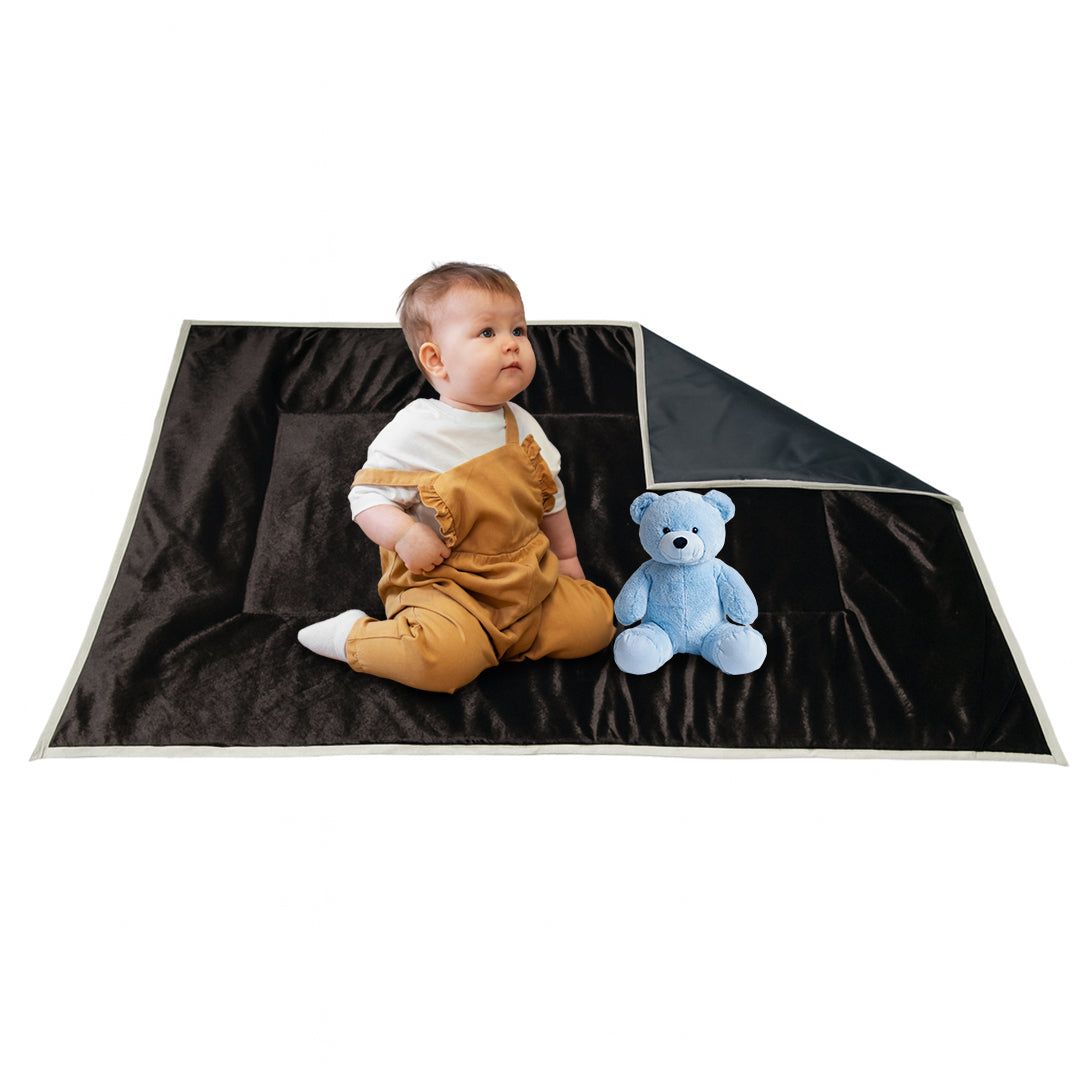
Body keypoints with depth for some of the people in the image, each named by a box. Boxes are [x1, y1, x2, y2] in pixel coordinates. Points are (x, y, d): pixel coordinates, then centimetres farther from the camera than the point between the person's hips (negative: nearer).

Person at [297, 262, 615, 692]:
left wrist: (566, 557, 23)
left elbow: (550, 497, 19)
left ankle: (492, 640, 9)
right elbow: (366, 495, -9)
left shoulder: (524, 427, 6)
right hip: (441, 583, -6)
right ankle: (352, 635, -3)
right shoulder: (414, 432, -13)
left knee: (596, 621, -3)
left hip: (526, 582, 6)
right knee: (447, 660, -31)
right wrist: (404, 534, -27)